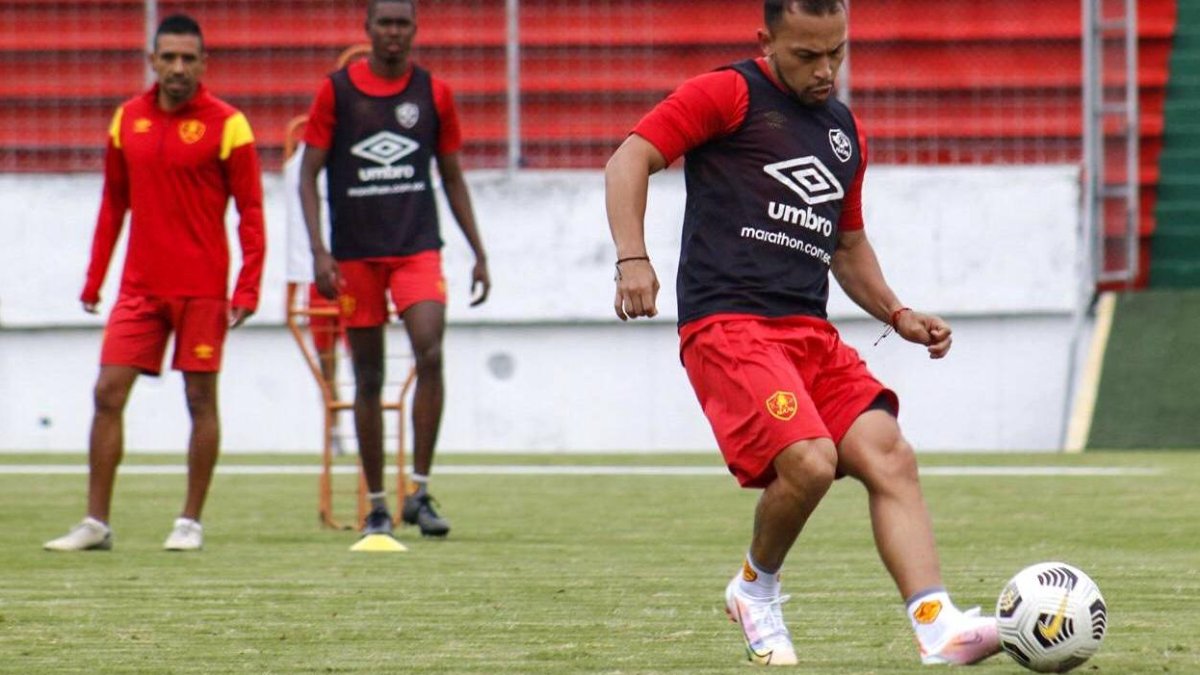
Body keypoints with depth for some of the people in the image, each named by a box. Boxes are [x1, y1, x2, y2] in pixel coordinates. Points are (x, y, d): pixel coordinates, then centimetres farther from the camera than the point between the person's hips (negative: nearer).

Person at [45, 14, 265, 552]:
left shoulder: (227, 124, -5)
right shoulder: (127, 119, 7)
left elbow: (250, 211, -5)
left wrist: (247, 289, -13)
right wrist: (93, 280, 11)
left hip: (202, 287, -4)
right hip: (140, 285, 4)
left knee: (200, 397, 1)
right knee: (108, 393, -2)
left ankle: (191, 522, 11)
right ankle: (96, 523, 3)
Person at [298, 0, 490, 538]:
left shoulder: (433, 93, 6)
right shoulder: (336, 91, 1)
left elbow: (452, 177, 15)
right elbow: (309, 174, 2)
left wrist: (478, 252, 12)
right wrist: (319, 250, -9)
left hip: (418, 248, 0)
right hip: (356, 254, 0)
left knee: (430, 353, -20)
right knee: (368, 378, 4)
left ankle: (419, 493, -12)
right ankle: (376, 504, 14)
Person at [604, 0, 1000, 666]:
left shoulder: (844, 130, 23)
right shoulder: (728, 95, 1)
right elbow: (629, 160, -4)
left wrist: (897, 315, 20)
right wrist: (632, 258, -19)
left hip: (811, 332, 7)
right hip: (727, 326, -7)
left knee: (888, 455, -13)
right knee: (809, 461, -24)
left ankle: (938, 627, -21)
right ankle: (756, 587, 4)